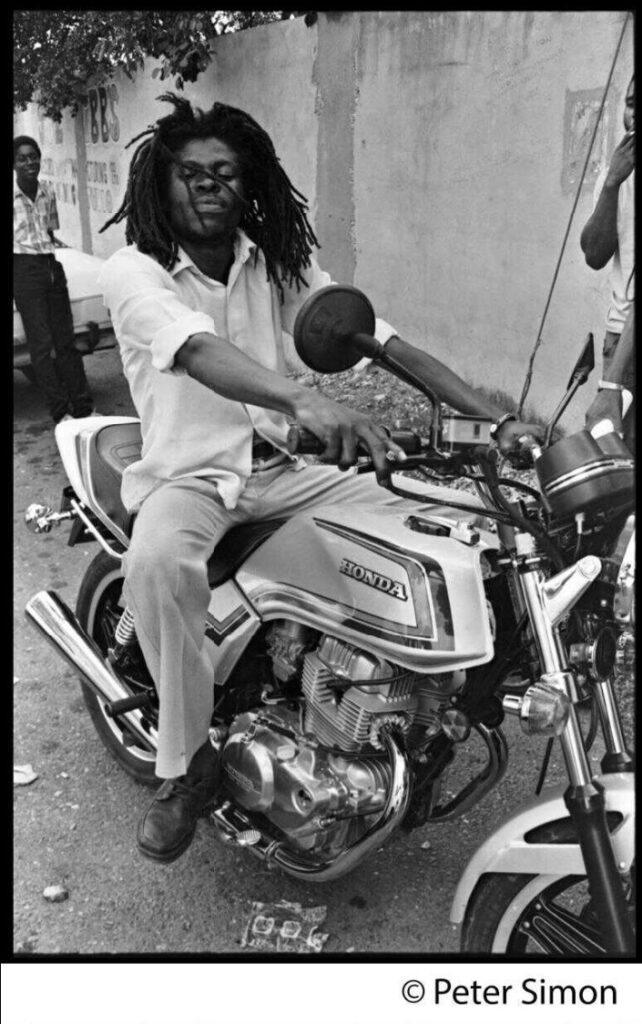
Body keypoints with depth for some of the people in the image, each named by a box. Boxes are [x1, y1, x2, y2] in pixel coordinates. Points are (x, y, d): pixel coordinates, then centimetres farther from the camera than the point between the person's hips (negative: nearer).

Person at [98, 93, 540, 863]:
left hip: (277, 468, 4)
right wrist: (305, 401, -52)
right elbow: (200, 353, -32)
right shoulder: (134, 272, -9)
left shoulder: (277, 264, 4)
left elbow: (385, 341, -5)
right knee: (156, 563, -37)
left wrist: (498, 419, -16)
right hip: (185, 474, -4)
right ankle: (186, 763, -16)